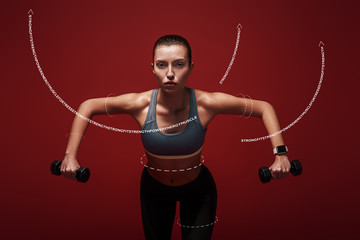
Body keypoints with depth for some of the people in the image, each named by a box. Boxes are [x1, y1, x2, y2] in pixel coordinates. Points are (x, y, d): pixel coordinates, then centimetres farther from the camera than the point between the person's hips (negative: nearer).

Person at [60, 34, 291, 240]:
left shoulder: (206, 103, -30)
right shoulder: (140, 104, -28)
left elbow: (264, 107, -18)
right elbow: (88, 106, -13)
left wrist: (280, 153, -26)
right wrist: (71, 155, -17)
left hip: (198, 189, -1)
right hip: (154, 188, 1)